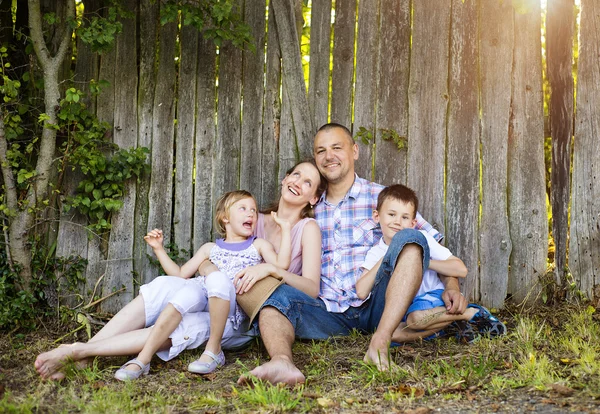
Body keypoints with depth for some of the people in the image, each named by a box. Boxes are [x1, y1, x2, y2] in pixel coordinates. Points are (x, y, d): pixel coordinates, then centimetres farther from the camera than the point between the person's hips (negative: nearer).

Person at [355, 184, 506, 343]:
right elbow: (362, 292, -16)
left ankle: (471, 313, -16)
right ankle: (440, 328, -10)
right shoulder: (375, 254, 1)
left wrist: (423, 261, -19)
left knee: (416, 317, -36)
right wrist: (386, 259, -17)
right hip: (405, 308, 4)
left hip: (434, 296, -4)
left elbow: (461, 270, -14)